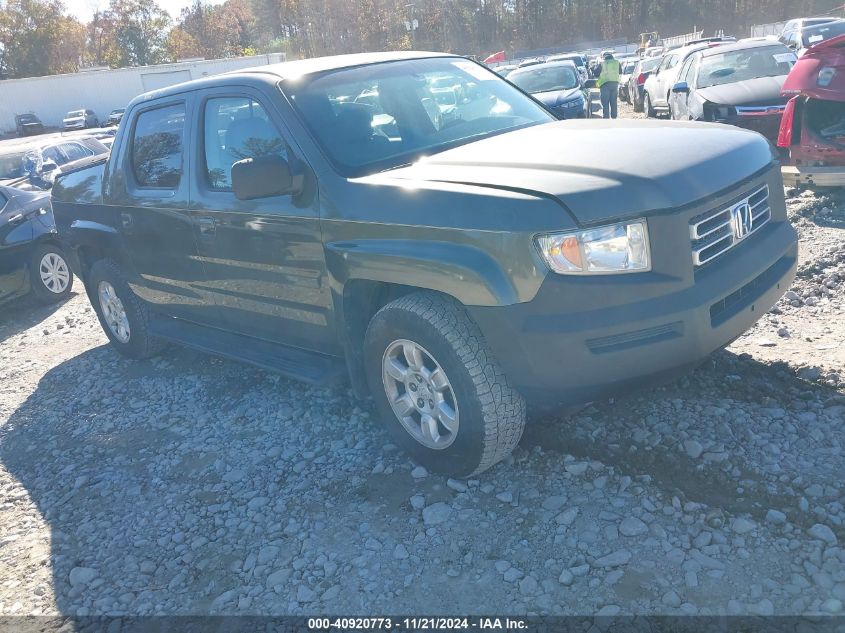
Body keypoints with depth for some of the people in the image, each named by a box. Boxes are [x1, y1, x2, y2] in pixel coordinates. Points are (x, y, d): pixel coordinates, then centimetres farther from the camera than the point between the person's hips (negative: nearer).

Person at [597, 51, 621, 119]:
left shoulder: (602, 63, -6)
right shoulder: (617, 62, 6)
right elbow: (620, 72, 19)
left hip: (605, 84, -4)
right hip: (615, 83, 4)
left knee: (605, 103, -2)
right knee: (614, 103, 11)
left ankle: (606, 118, -6)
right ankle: (614, 117, 13)